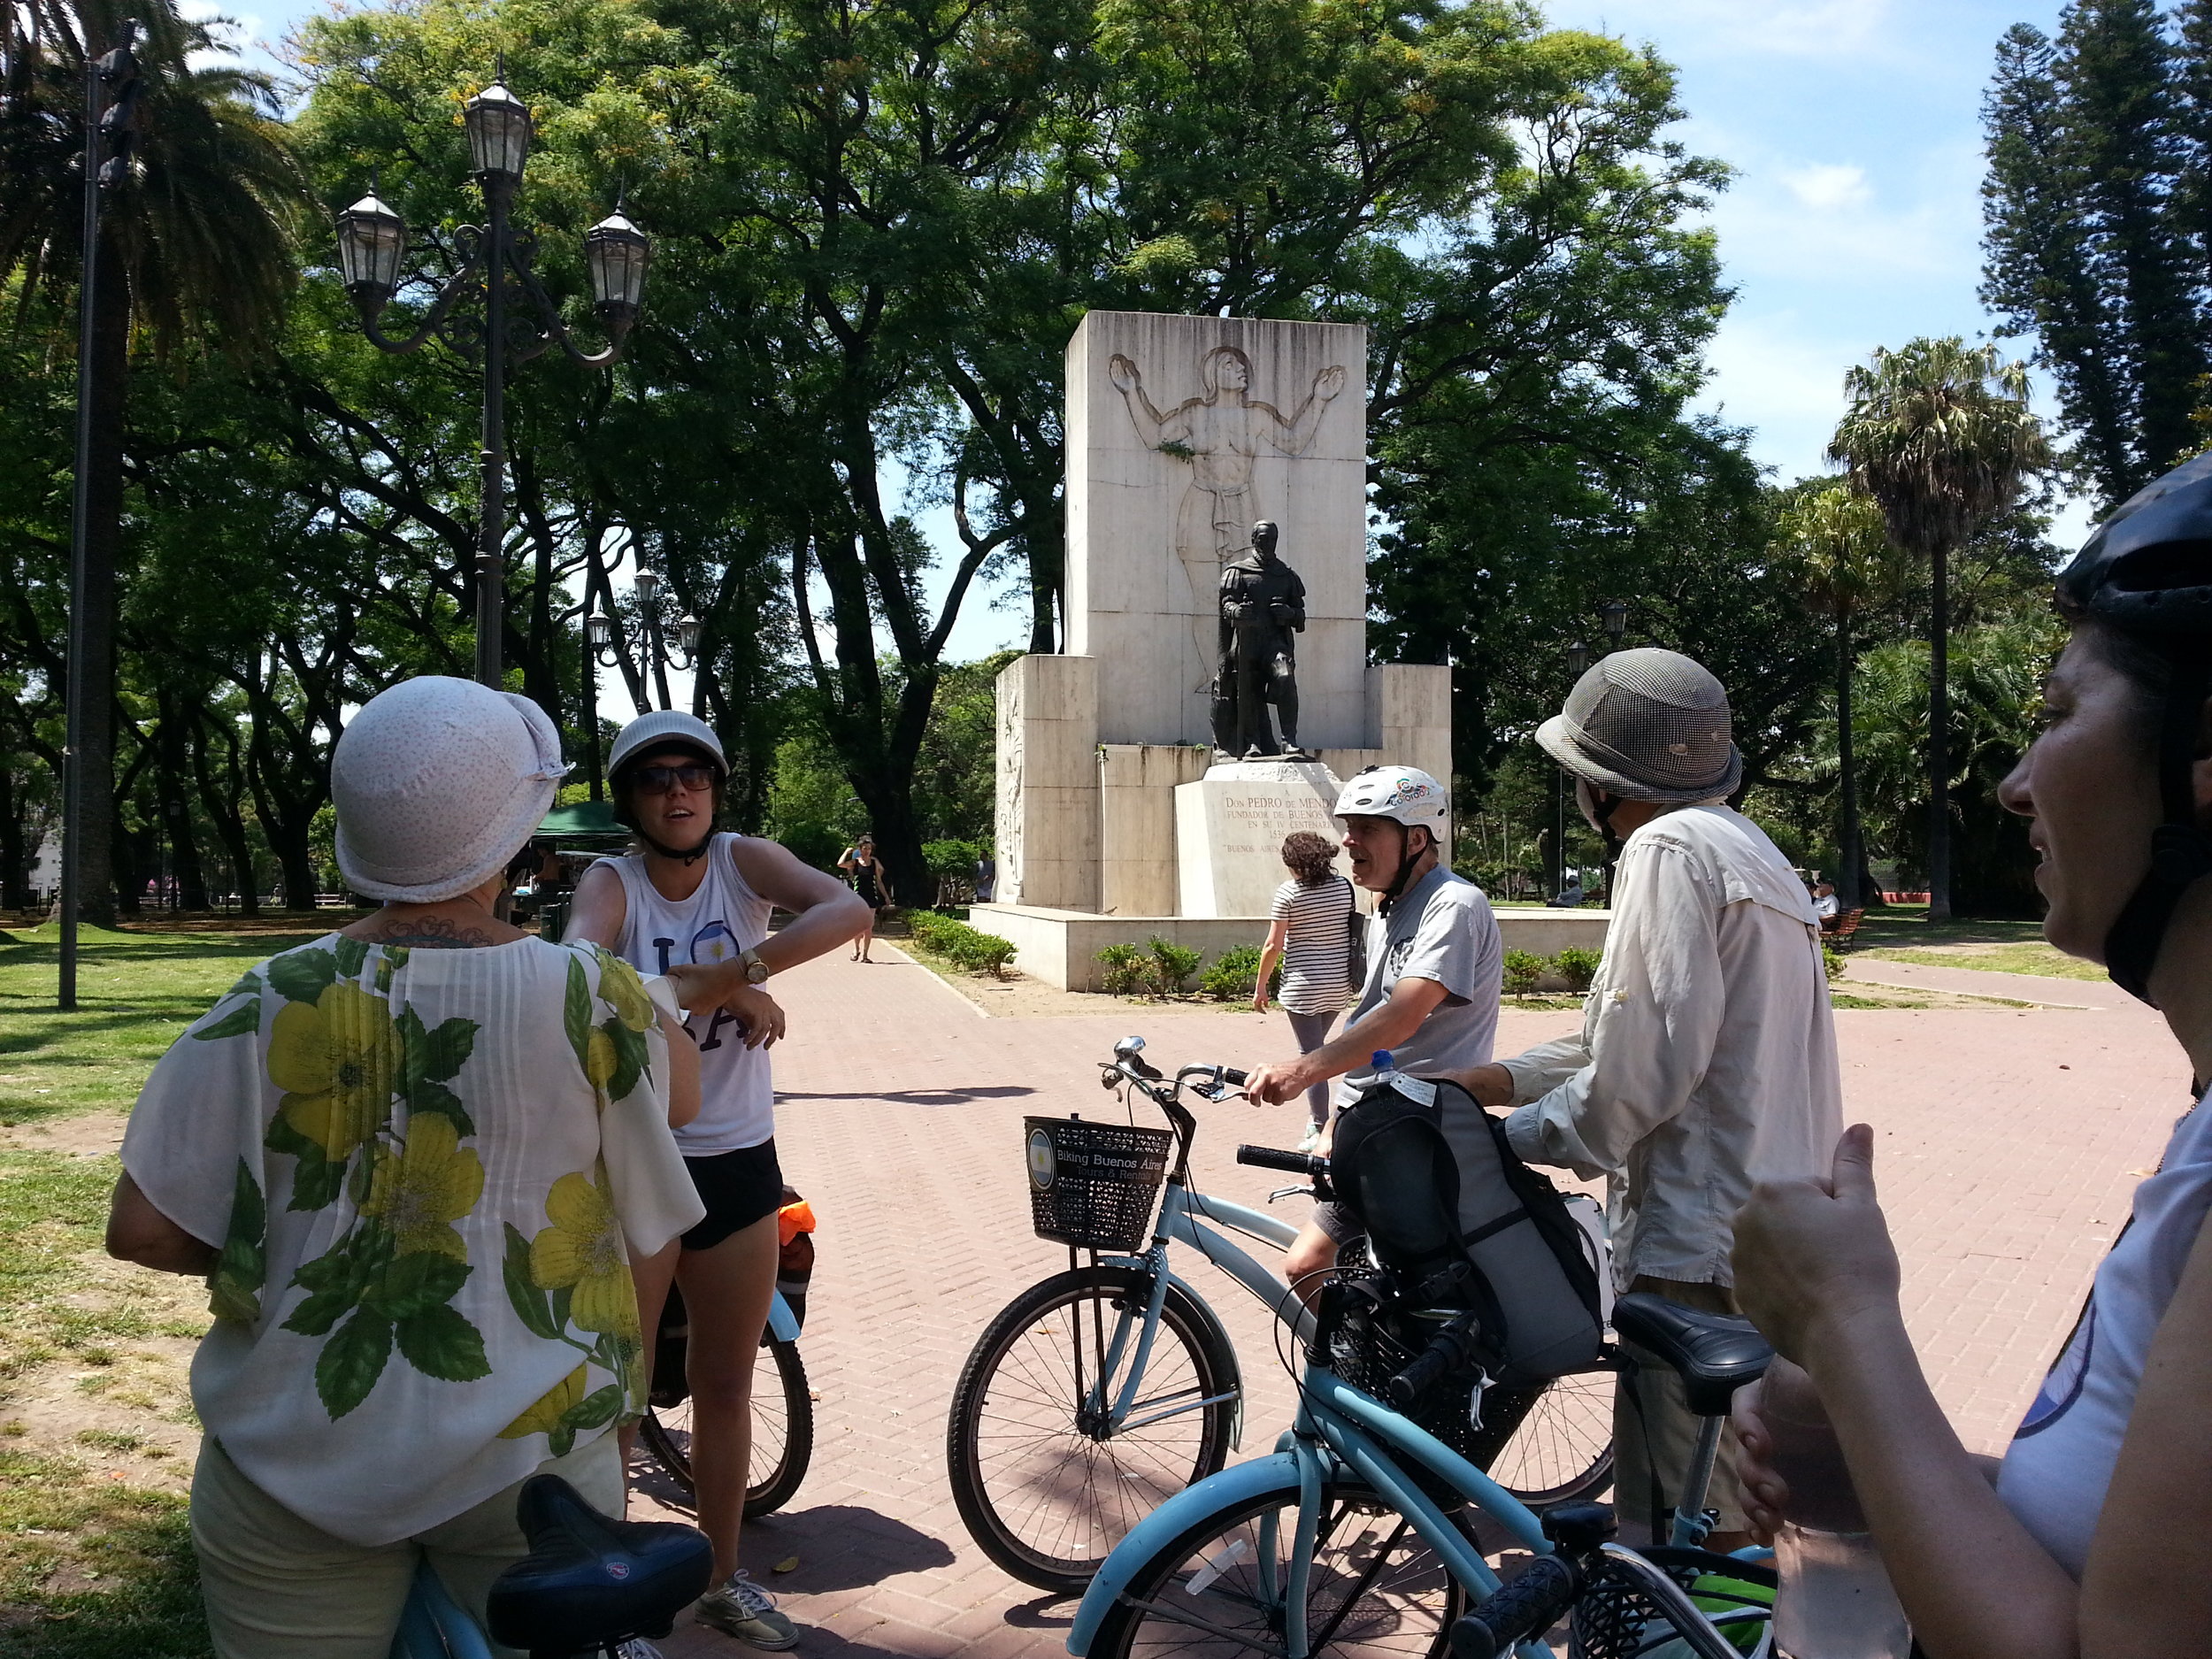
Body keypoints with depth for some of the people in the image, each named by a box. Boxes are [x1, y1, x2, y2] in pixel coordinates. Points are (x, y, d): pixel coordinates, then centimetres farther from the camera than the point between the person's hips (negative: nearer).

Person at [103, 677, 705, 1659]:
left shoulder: (272, 1005, -12)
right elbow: (682, 1094, 5)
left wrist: (277, 1250, 10)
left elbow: (142, 1230, -6)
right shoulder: (593, 1004, -15)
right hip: (530, 1458, -1)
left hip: (296, 1464, 1)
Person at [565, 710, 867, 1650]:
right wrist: (730, 989, -34)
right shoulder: (611, 883, -10)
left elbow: (849, 911, -24)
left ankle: (722, 1579, 35)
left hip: (740, 1161, 3)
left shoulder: (746, 862, -5)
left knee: (726, 1387, 16)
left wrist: (729, 968, -34)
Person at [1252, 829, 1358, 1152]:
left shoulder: (1288, 893, -11)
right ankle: (1317, 1118, 25)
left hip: (1304, 985, -6)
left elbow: (1273, 946, -11)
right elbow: (1351, 929, 12)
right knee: (1316, 1049, 21)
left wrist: (1261, 985, 0)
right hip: (1339, 984, 6)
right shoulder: (1343, 886, 3)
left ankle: (1320, 1131, 1)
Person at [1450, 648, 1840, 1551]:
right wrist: (1499, 1080, 15)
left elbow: (1647, 1062, -21)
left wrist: (1520, 1138, -8)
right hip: (1770, 1229, 11)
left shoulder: (1669, 849, -14)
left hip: (1703, 1241, -11)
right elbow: (1630, 1030, 19)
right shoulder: (1740, 844, 19)